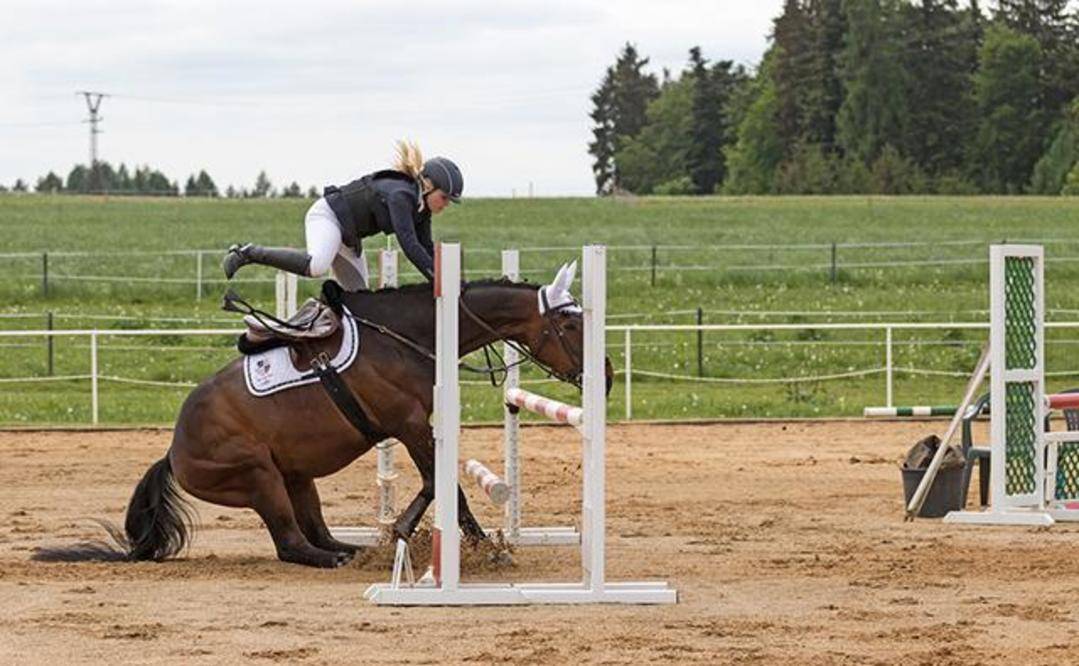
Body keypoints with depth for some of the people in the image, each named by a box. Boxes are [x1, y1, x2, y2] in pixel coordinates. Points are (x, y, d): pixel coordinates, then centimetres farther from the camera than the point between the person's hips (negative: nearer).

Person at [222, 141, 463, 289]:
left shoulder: (421, 209, 2)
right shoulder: (400, 196, -26)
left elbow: (426, 250, 8)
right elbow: (409, 245, -34)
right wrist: (439, 280, -35)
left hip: (348, 238, 11)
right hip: (327, 216, -11)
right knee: (315, 266, -37)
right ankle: (248, 253, -24)